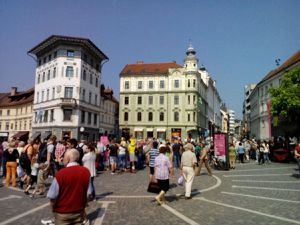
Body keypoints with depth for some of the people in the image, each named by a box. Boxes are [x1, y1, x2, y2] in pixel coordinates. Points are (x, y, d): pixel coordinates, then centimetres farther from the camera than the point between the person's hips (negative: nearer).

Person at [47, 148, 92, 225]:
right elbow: (88, 193, -2)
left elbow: (52, 197, -13)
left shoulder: (61, 173, -20)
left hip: (62, 213, -2)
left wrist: (54, 210, 6)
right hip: (79, 212, 3)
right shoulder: (86, 172, -9)